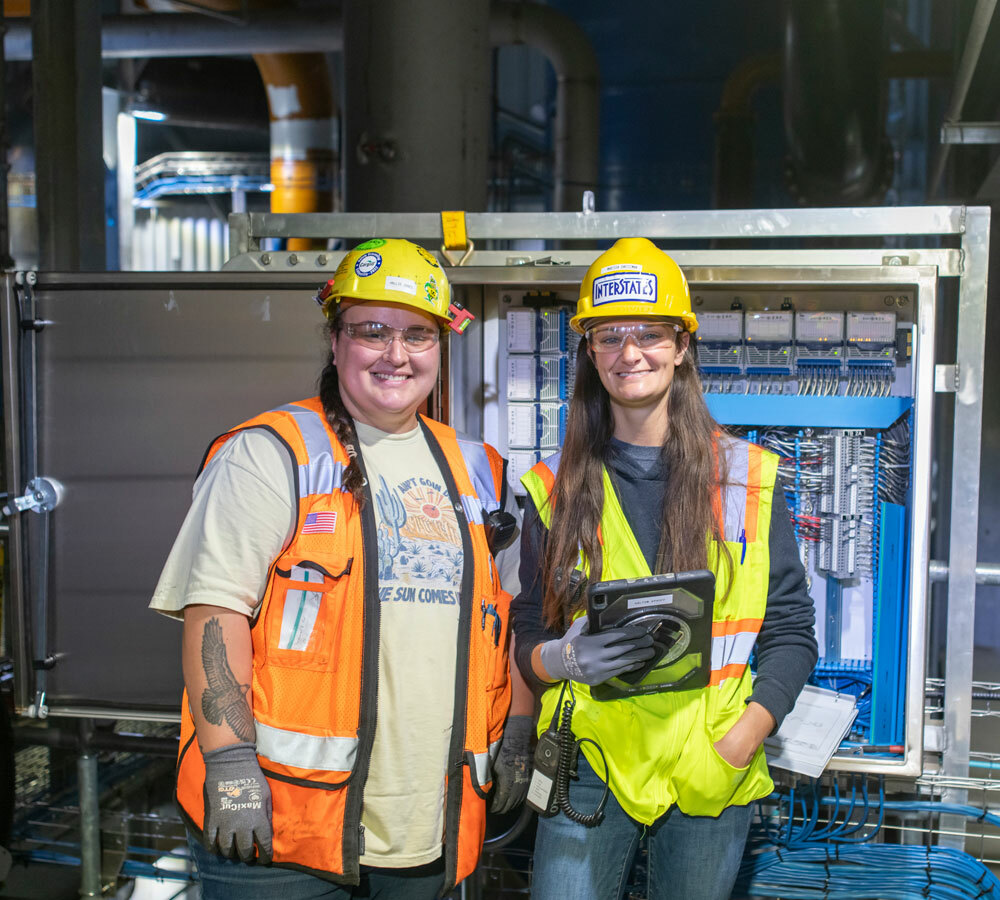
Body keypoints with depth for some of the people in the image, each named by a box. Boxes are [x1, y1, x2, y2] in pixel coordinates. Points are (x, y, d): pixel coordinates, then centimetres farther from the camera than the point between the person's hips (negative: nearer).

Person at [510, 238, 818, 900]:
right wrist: (564, 658, -14)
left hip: (712, 773, 0)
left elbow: (791, 629, 2)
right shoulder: (556, 487, 4)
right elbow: (528, 633, 8)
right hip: (590, 765, 1)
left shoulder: (750, 478, 2)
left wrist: (739, 743, -9)